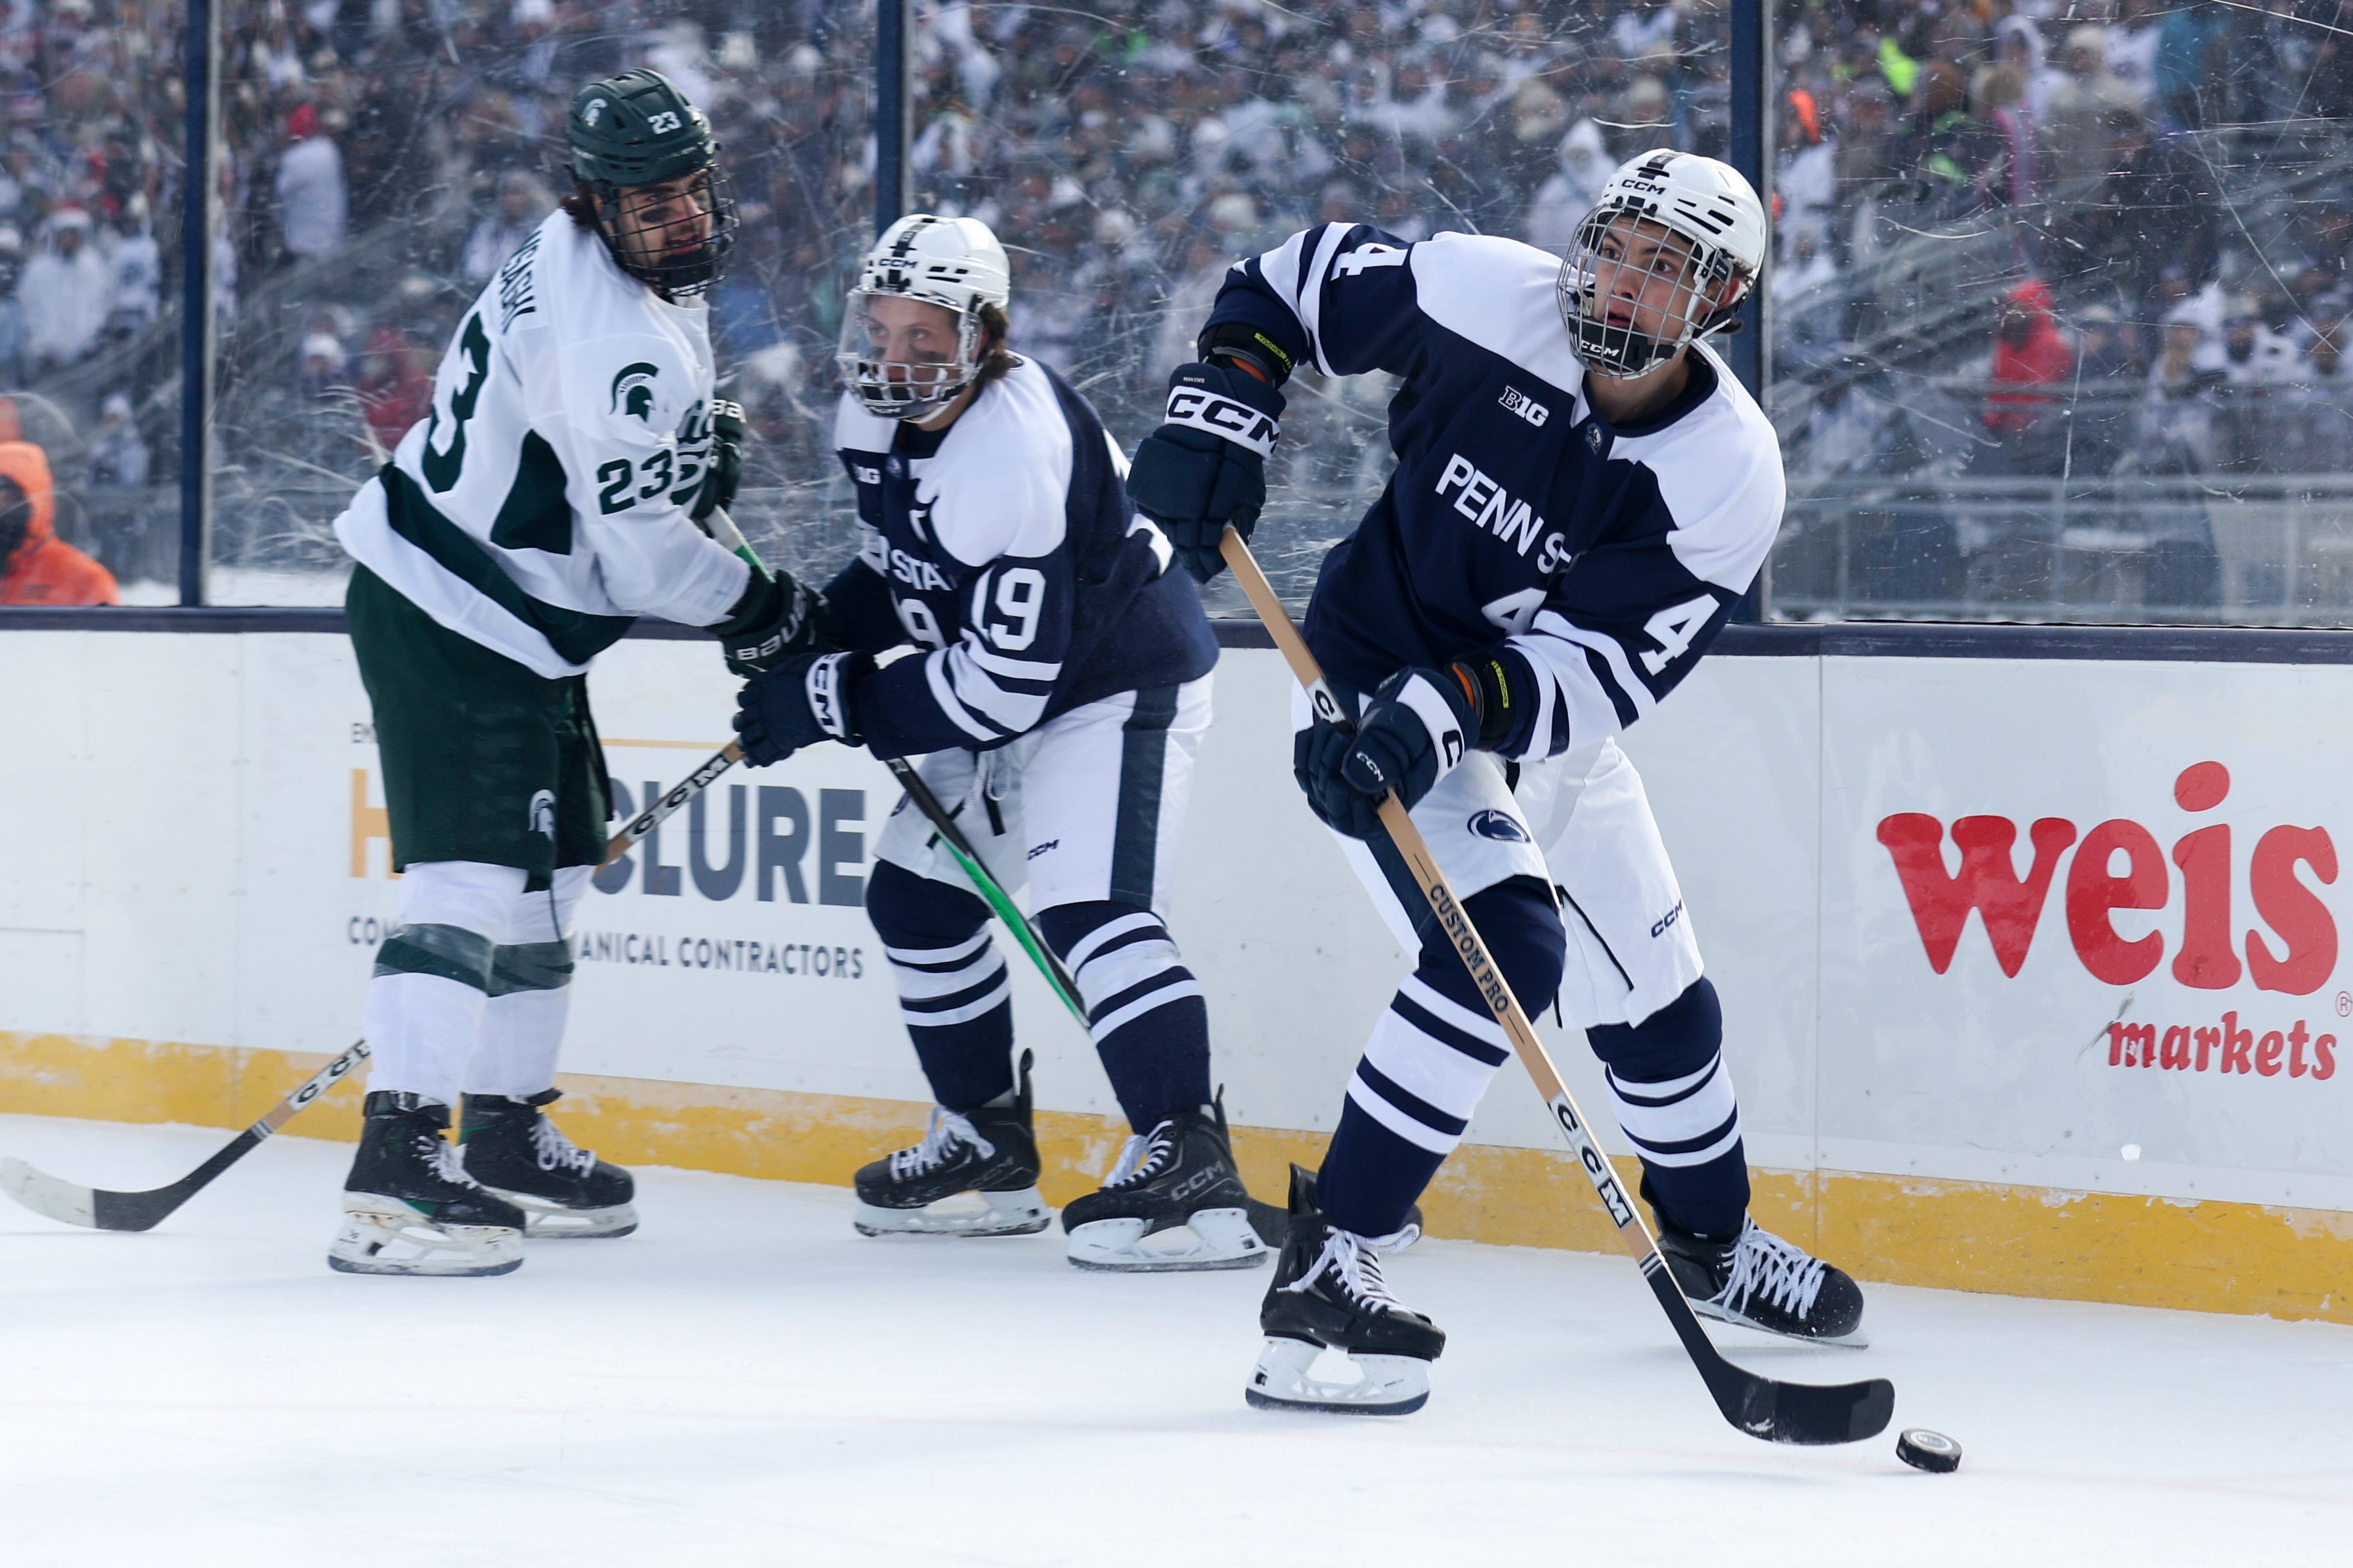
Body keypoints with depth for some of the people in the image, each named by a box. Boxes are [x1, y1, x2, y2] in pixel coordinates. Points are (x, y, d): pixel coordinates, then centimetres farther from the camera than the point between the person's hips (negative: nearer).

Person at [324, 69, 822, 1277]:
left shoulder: (578, 258, 7)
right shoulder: (620, 348, -25)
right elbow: (646, 558, -20)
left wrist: (698, 448, 17)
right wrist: (760, 612, -4)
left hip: (507, 624, 11)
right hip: (454, 630, -11)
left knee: (547, 871, 17)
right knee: (475, 879, -18)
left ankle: (506, 1140, 26)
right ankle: (394, 1173, -24)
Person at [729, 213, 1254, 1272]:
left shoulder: (1015, 452, -32)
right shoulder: (872, 415, -4)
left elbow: (1002, 683, -32)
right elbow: (899, 566, 14)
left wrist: (831, 703, -26)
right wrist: (817, 630, -6)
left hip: (1121, 683, -10)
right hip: (1015, 688, 10)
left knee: (1087, 908, -27)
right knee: (917, 892, 15)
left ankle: (1193, 1174, -34)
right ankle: (989, 1153, 28)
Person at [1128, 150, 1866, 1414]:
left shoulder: (1729, 475, -18)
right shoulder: (1486, 297, -21)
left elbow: (1597, 669, -25)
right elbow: (1298, 281, -4)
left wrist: (1445, 706, -39)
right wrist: (1220, 407, -19)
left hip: (1539, 727, 5)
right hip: (1369, 680, -5)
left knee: (1656, 991, 16)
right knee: (1508, 943, -27)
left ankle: (1709, 1242, 46)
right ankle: (1325, 1265, -27)